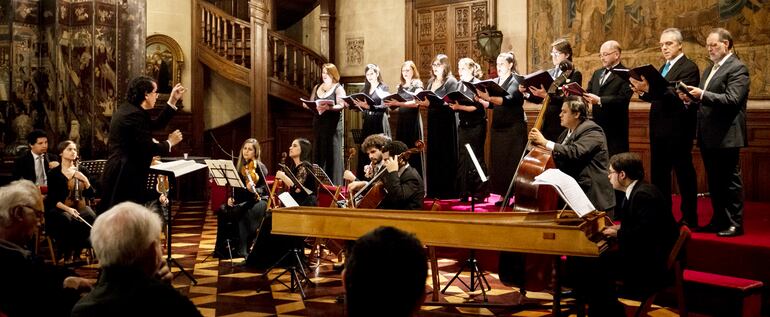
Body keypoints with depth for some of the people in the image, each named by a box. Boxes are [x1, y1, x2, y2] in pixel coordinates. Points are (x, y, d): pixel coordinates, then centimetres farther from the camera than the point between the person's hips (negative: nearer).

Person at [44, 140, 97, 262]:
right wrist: (68, 208, -23)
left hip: (80, 206, 3)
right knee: (68, 220, -37)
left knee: (91, 218, -31)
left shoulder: (82, 171, 10)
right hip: (60, 209, -3)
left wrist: (85, 180, -12)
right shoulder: (54, 173, 0)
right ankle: (67, 254, -17)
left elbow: (91, 195, 5)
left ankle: (77, 253, -16)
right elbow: (53, 199, -6)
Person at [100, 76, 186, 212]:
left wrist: (173, 101, 19)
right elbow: (148, 148, -20)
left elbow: (155, 125, 20)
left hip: (121, 174, 11)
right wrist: (169, 143, -3)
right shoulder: (134, 114, -18)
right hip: (127, 177, -11)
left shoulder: (129, 109, 14)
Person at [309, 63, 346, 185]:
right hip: (318, 123, 5)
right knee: (318, 152, 5)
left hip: (332, 124, -5)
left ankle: (334, 183, -2)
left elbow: (341, 106, -14)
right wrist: (307, 105, -5)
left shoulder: (338, 88, -2)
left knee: (332, 153, -5)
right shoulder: (317, 88, 15)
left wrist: (328, 107, -30)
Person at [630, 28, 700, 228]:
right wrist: (643, 92, -7)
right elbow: (659, 97, 13)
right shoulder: (664, 68, 18)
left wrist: (649, 88, -32)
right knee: (658, 174, 13)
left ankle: (689, 218, 7)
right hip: (659, 130, 9)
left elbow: (677, 94, -24)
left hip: (677, 130, -9)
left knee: (684, 174, -1)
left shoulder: (689, 67, -10)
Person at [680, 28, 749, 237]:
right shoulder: (710, 69, 18)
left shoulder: (737, 68, -9)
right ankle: (719, 221, 23)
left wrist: (703, 95, -26)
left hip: (726, 136, -9)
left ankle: (734, 224, 6)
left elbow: (732, 100, -20)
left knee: (730, 180, -1)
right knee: (714, 181, 14)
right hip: (708, 136, 9)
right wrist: (691, 100, 0)